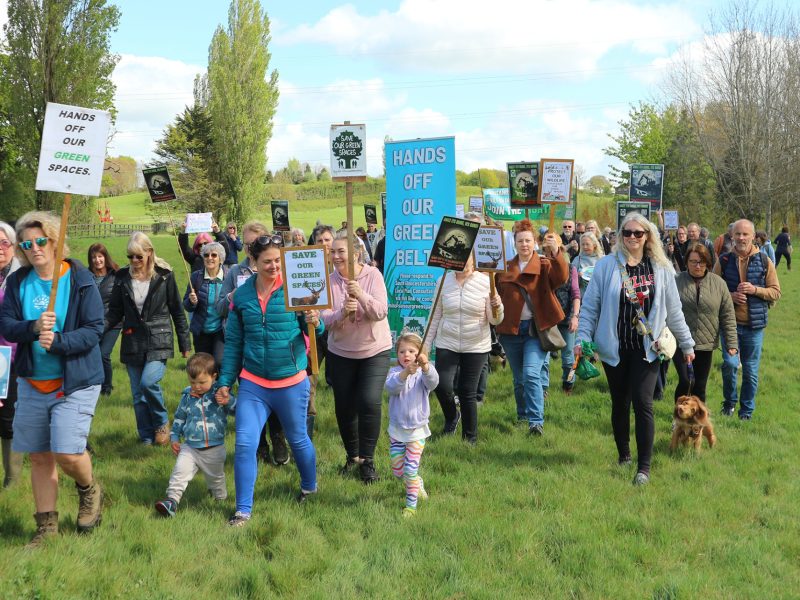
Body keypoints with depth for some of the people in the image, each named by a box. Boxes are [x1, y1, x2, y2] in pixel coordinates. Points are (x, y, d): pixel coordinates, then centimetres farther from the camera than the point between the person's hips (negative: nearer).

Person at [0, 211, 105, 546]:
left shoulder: (80, 280, -8)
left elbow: (94, 330, -12)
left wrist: (57, 340, -26)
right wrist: (33, 327, -23)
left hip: (76, 382, -4)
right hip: (32, 383, 4)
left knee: (67, 452, -14)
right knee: (39, 456, 9)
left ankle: (89, 490, 20)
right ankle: (47, 525, 24)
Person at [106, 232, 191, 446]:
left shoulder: (164, 275, -3)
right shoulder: (123, 277, 4)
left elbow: (177, 311, 3)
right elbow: (115, 311, 8)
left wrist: (185, 344, 4)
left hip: (158, 341, -4)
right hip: (133, 342, 4)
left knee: (148, 381, -23)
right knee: (138, 395, 6)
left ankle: (162, 422, 2)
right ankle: (147, 439, 19)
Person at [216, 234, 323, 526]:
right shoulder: (241, 295, 0)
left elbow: (314, 328, -4)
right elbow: (233, 342, 6)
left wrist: (315, 323, -27)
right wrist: (225, 381, 4)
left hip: (291, 383, -1)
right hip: (252, 384, 2)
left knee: (298, 439, 16)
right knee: (244, 444, -5)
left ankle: (309, 486, 43)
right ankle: (243, 509, 6)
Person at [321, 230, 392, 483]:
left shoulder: (373, 275, -11)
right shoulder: (330, 281, -7)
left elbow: (381, 312, -20)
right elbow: (326, 320, -13)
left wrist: (361, 295, -36)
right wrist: (342, 313, -34)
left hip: (375, 350, -2)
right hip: (340, 352, 2)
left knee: (369, 402, -15)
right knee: (344, 406, 7)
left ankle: (367, 460, 1)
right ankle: (352, 456, 28)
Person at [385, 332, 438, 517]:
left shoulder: (423, 373, -7)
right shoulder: (395, 372, -5)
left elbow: (433, 382, -31)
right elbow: (391, 387, -27)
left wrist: (426, 366, -51)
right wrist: (405, 373, -46)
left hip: (417, 430, -2)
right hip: (397, 429, 3)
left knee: (410, 469, -3)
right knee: (397, 470, 12)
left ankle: (411, 505, 12)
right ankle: (418, 483, 41)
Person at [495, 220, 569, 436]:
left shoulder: (545, 265, 0)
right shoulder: (505, 268, 10)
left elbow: (561, 277, -20)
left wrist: (556, 253, -35)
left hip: (537, 328, -4)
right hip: (510, 329, 4)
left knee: (531, 374, -17)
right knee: (518, 379, 13)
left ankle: (536, 421, -12)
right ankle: (522, 416, 29)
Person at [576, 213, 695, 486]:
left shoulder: (661, 269, 3)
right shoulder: (606, 265, -2)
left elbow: (673, 310, 10)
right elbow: (590, 306, -1)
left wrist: (686, 343, 13)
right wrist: (582, 338, -10)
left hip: (647, 348, 0)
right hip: (614, 348, 0)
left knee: (642, 403, -9)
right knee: (620, 404, 12)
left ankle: (644, 466, -3)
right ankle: (623, 455, 29)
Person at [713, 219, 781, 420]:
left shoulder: (764, 262, 1)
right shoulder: (724, 261, 1)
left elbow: (776, 292, 2)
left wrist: (755, 290, -15)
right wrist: (730, 296, -12)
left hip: (754, 325, 1)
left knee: (751, 370, 7)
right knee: (730, 363, -13)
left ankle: (746, 410, 22)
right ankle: (730, 401, 13)